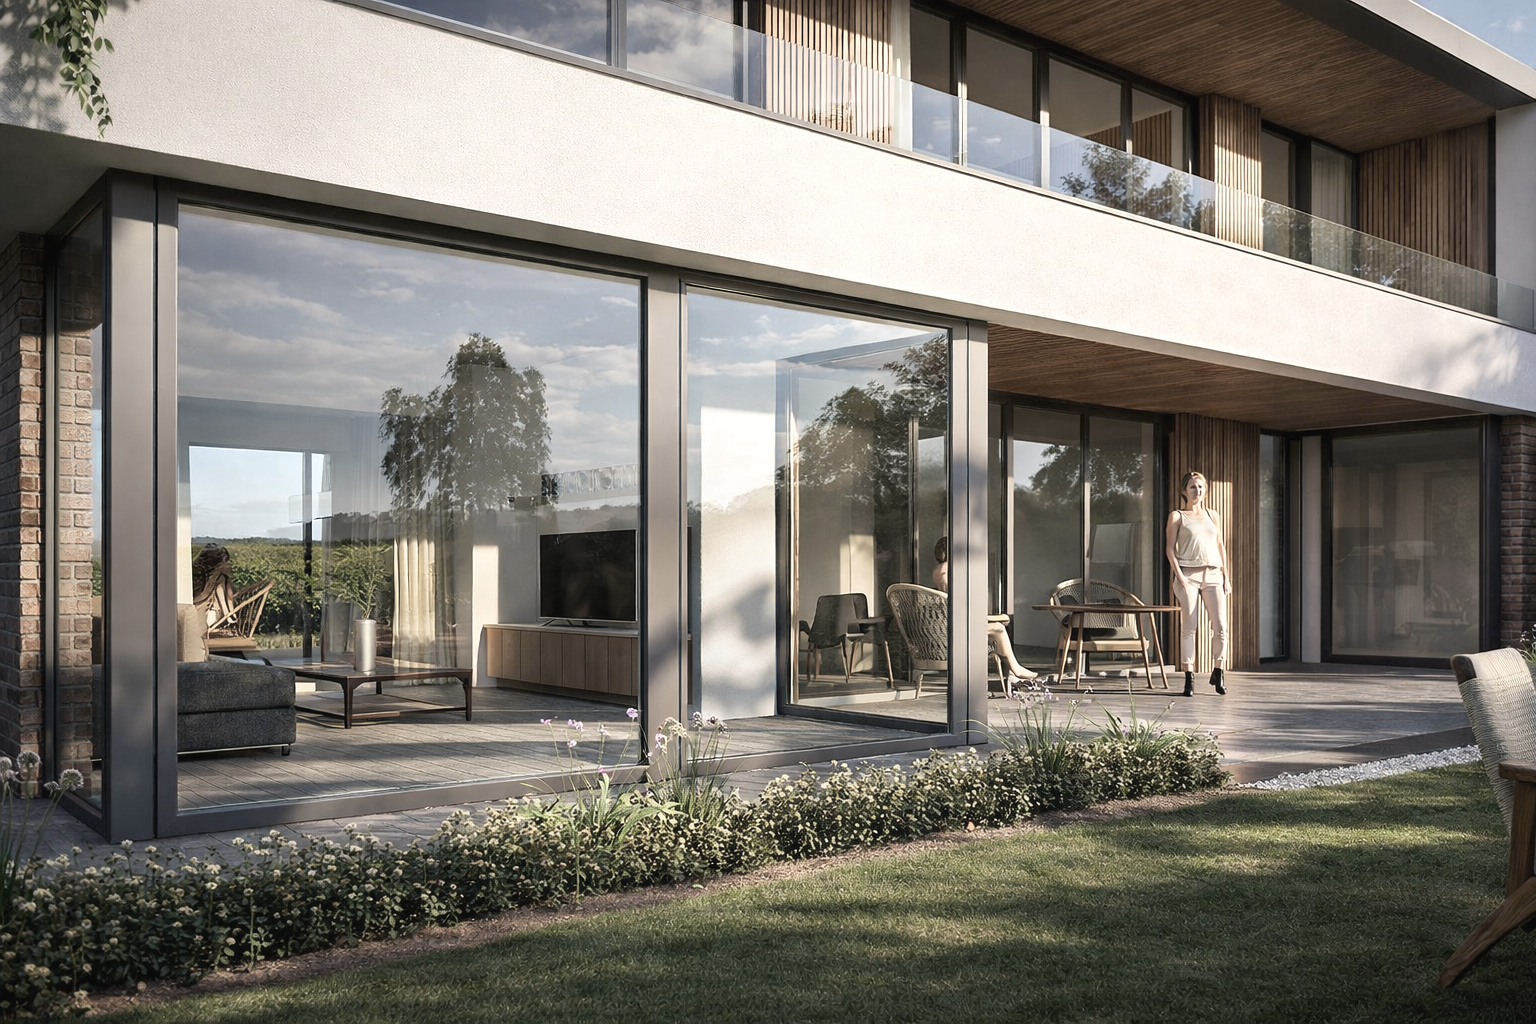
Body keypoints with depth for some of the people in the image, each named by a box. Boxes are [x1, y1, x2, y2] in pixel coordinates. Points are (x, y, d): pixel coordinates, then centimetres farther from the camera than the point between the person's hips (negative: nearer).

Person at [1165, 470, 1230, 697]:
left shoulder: (1213, 516, 18)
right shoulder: (1177, 516, 7)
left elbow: (1220, 546, 18)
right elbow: (1170, 548, 1)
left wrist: (1226, 576, 10)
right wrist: (1179, 575, -11)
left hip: (1213, 575, 3)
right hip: (1188, 575, -3)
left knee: (1220, 627, -5)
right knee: (1189, 627, -3)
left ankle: (1218, 673, 10)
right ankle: (1189, 677, 3)